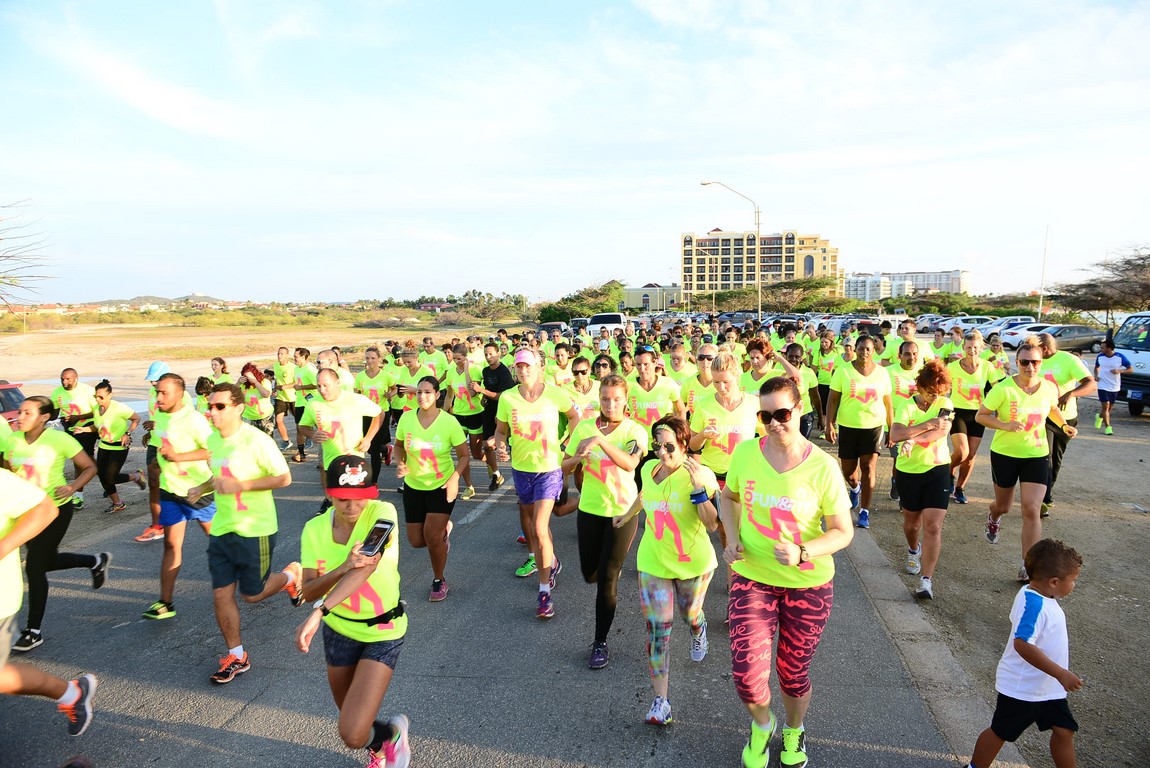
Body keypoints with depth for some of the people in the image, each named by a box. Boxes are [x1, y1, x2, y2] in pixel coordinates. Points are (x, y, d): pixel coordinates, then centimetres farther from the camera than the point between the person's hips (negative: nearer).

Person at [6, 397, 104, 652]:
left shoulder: (59, 439, -18)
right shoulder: (12, 440, -3)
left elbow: (89, 467, -10)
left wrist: (73, 487, -25)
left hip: (55, 509, -6)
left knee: (34, 568, -4)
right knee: (45, 561, 19)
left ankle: (33, 632, 11)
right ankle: (97, 561, 45)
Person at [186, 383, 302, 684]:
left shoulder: (257, 440, -19)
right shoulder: (212, 439, 4)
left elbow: (284, 478, -18)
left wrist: (239, 485, -25)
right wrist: (202, 488, 1)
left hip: (255, 530, -6)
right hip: (221, 529, 7)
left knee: (252, 594, 6)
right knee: (221, 595, 8)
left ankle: (291, 575, 35)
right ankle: (236, 656, 24)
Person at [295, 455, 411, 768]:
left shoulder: (383, 513, -23)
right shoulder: (314, 529, -10)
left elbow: (367, 566, -37)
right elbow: (308, 591, -14)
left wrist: (317, 613, -44)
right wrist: (343, 568, -34)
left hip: (383, 632, -5)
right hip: (339, 629, 5)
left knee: (353, 735, -14)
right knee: (352, 720, 22)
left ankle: (393, 731, 20)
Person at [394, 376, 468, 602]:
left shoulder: (449, 421, -17)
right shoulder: (406, 418, -10)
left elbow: (463, 455, -8)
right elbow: (399, 446, 7)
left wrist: (454, 477, -24)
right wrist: (400, 464, -13)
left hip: (442, 486, -3)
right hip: (413, 486, 4)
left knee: (432, 536, -13)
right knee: (416, 541, 6)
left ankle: (439, 581, 14)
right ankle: (443, 529, 42)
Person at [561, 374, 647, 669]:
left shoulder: (635, 430, -9)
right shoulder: (584, 427, -1)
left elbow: (630, 463, -28)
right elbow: (564, 468, 3)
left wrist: (600, 440, -33)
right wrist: (577, 457, -18)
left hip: (623, 511, -3)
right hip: (590, 509, 3)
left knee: (607, 579, -2)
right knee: (590, 574, 15)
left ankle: (600, 643, 15)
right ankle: (614, 567, 52)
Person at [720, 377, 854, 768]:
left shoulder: (823, 467, -16)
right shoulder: (745, 453, -10)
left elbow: (843, 531, -9)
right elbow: (728, 496, 10)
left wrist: (802, 552, -26)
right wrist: (732, 538, -6)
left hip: (808, 583, -1)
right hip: (752, 577, 1)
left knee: (793, 673, 16)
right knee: (747, 673, -10)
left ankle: (794, 731, 51)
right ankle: (762, 723, 27)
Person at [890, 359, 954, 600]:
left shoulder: (945, 404, -4)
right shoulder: (906, 405, -9)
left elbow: (943, 429, -22)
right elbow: (895, 435, -24)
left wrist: (912, 439, -28)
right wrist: (928, 424, -26)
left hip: (937, 470, 0)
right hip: (908, 471, 0)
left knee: (933, 526, -8)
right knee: (911, 521, 18)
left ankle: (926, 580, -5)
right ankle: (914, 550, 50)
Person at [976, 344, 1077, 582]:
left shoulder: (1049, 388, -5)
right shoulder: (1003, 388, -17)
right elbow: (980, 416, -12)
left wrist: (1064, 425, 0)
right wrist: (1005, 425, -27)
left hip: (1037, 455, 2)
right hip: (1004, 454, -2)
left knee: (1032, 511, -8)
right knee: (1003, 505, 16)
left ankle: (1028, 566, 1)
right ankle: (993, 518, 56)